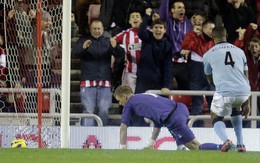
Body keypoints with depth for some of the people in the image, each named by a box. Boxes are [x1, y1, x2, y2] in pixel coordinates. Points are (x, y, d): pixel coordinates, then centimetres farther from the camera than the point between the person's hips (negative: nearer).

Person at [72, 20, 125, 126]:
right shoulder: (84, 40, 7)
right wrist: (83, 47, -34)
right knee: (88, 110, -7)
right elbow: (75, 52, -10)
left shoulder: (107, 42, 12)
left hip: (104, 82, 2)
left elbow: (120, 55, 0)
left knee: (104, 110, 0)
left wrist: (115, 47, -23)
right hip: (88, 81, -2)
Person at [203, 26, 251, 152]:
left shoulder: (208, 55, 9)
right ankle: (240, 144, 25)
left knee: (216, 118, 21)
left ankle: (225, 140, -10)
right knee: (235, 109, 36)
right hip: (244, 92, 4)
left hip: (224, 92, -4)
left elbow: (210, 80, 21)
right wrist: (246, 103, 22)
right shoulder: (239, 51, 17)